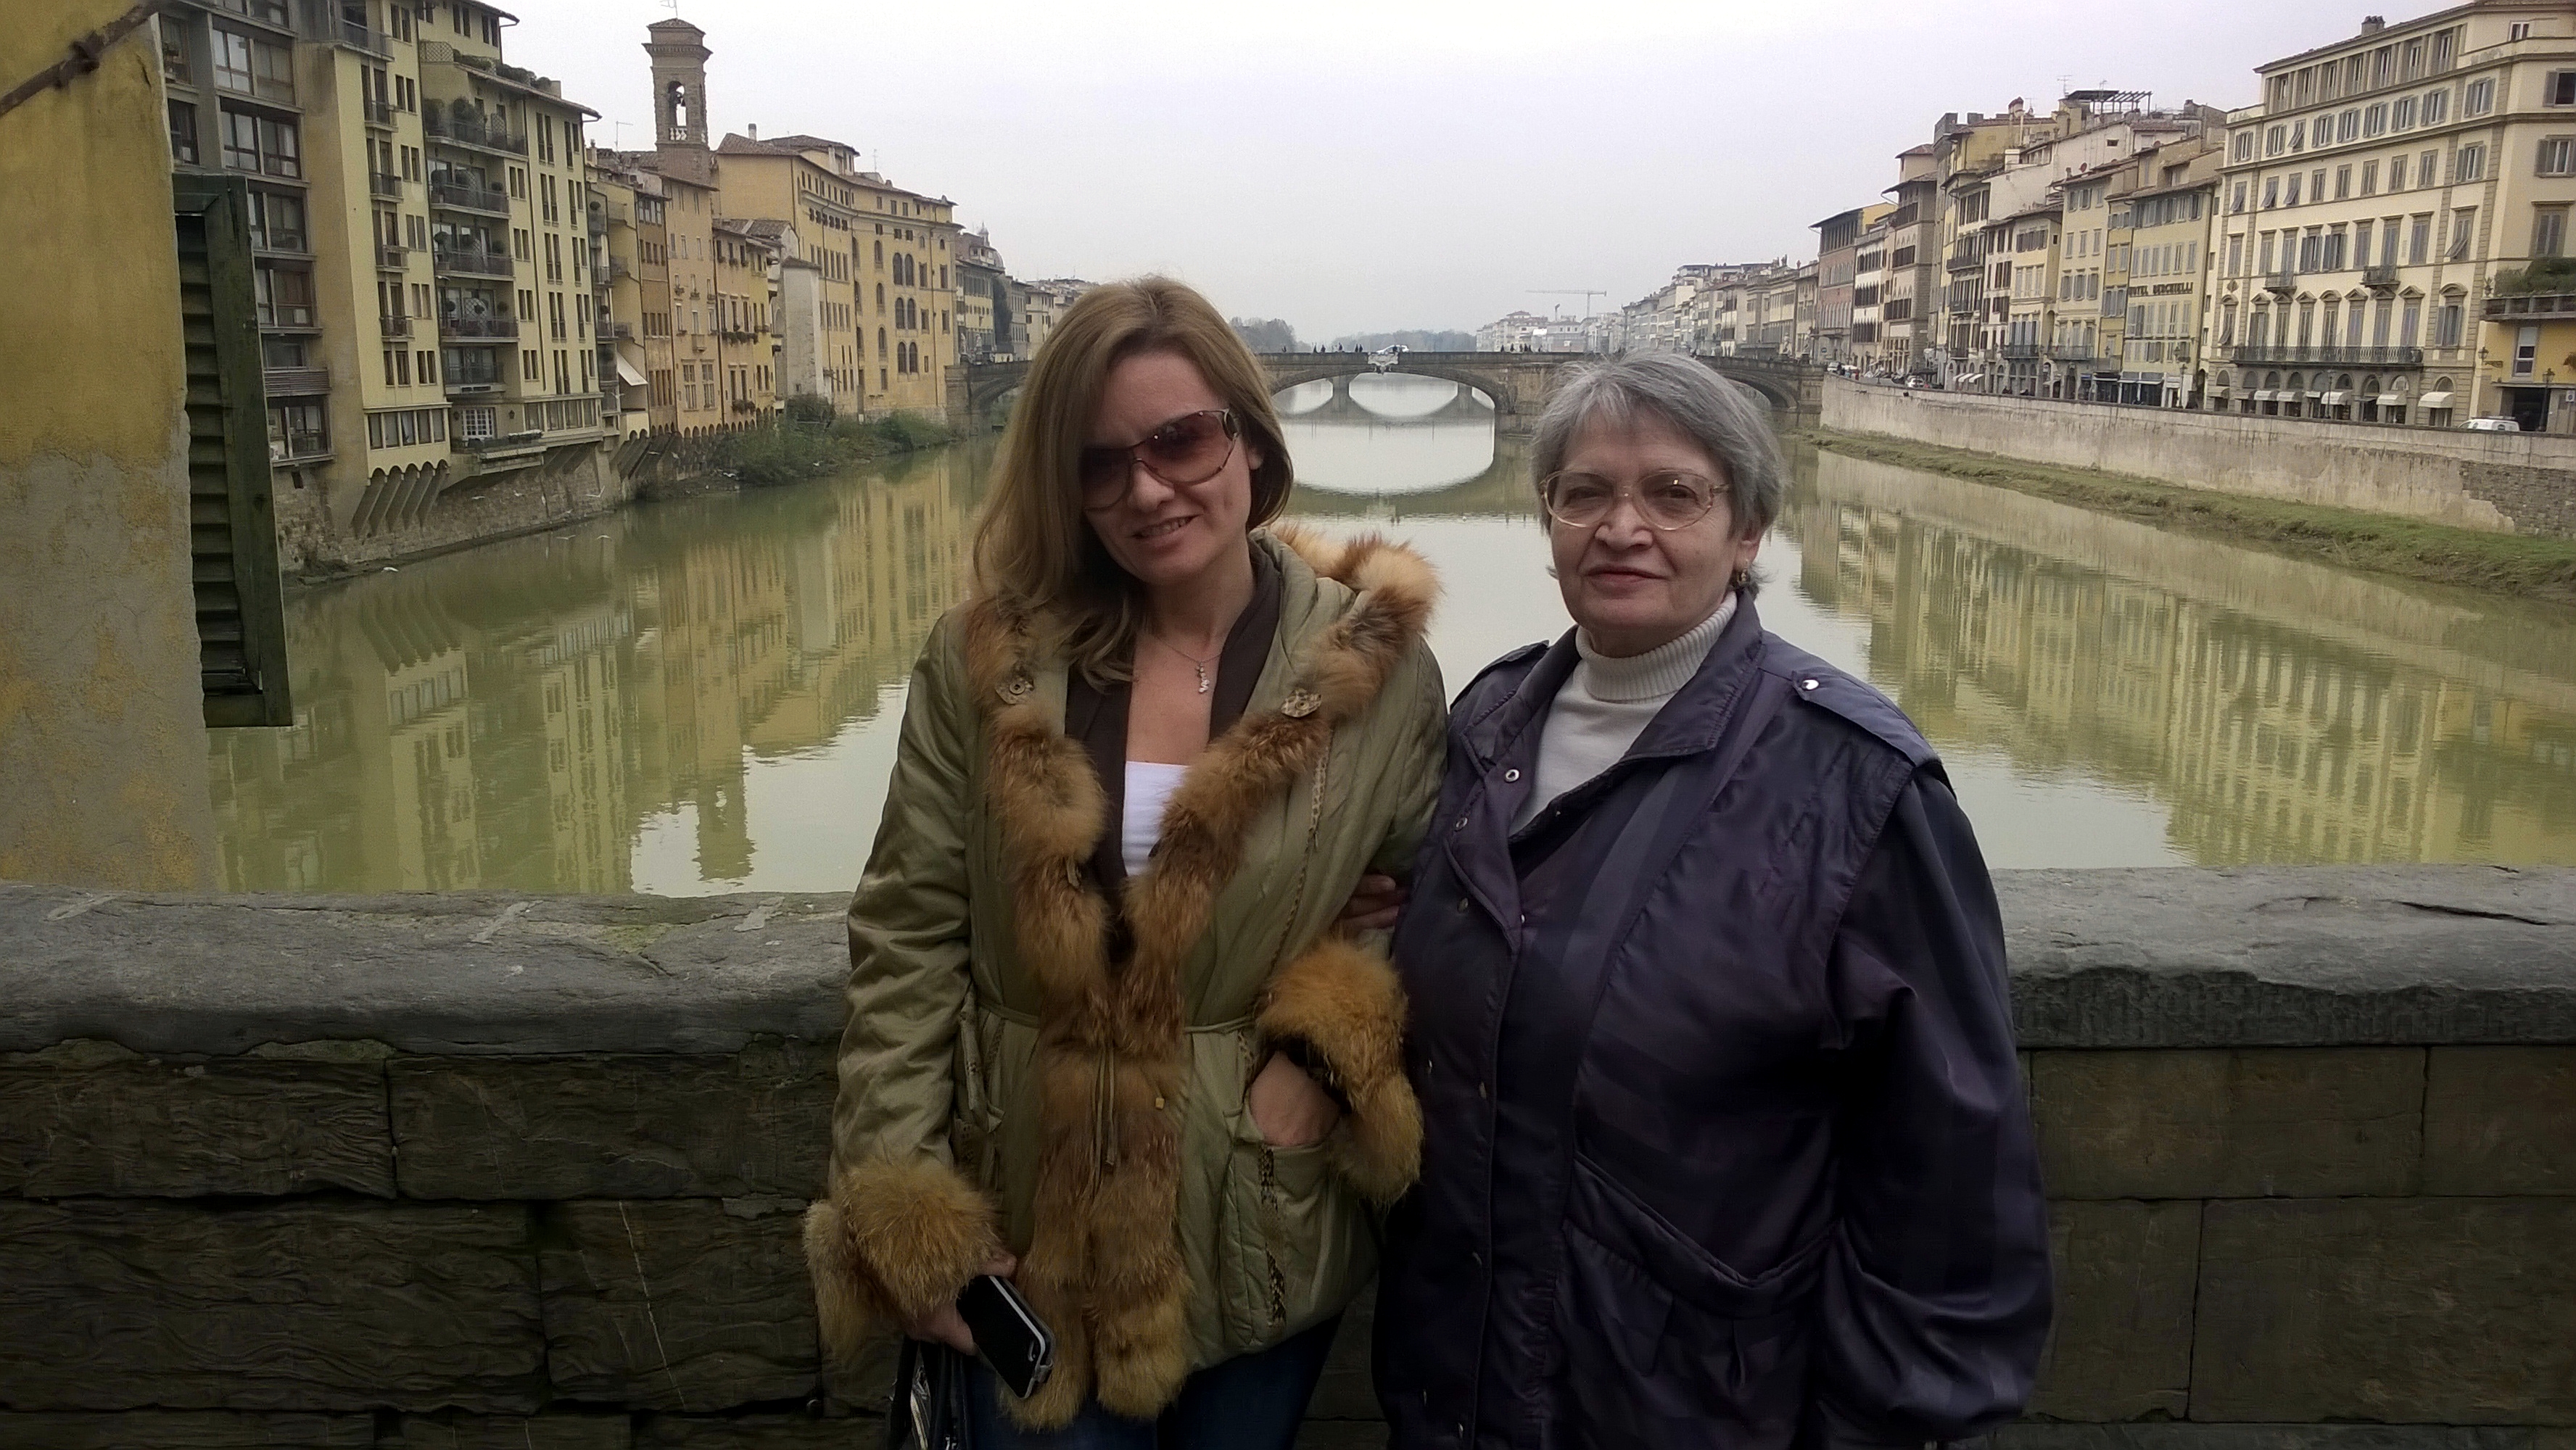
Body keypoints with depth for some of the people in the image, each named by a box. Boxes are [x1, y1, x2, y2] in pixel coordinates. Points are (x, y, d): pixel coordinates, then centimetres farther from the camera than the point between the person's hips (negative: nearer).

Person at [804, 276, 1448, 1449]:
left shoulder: (1374, 663, -8)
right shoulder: (986, 660, -6)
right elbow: (906, 936, -5)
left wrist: (1330, 1054, -15)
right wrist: (904, 1205, -8)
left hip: (1261, 1228, 1)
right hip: (1030, 1230, 0)